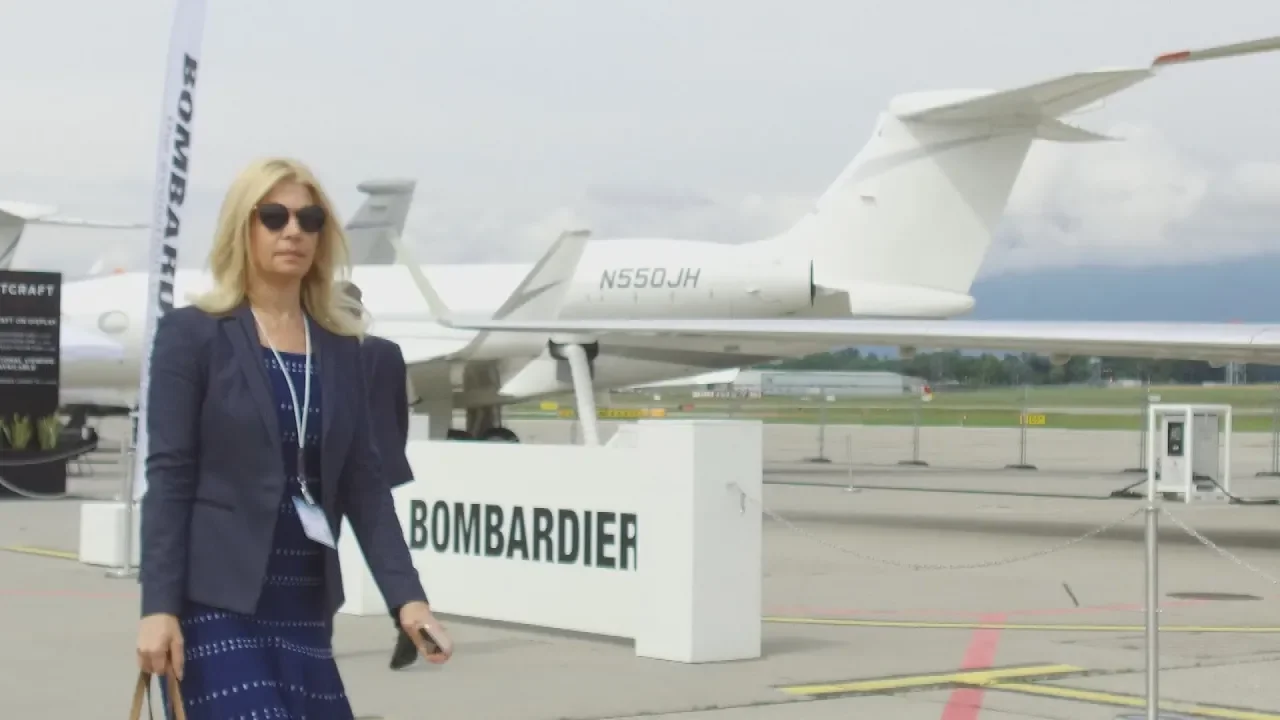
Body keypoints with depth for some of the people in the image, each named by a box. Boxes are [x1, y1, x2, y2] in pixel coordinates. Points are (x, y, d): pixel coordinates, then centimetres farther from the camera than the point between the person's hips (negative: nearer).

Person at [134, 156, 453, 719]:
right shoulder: (192, 334, -2)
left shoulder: (340, 346, 11)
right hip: (216, 601, -5)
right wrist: (158, 606, -14)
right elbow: (167, 477, -6)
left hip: (304, 606, 5)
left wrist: (406, 595, -1)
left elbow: (363, 480, 9)